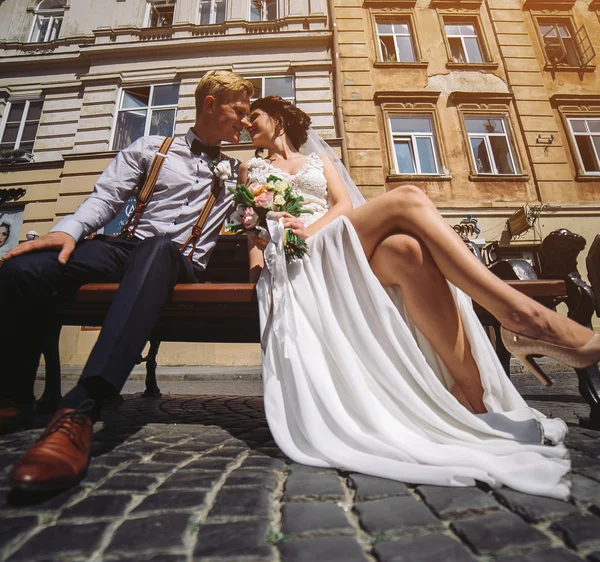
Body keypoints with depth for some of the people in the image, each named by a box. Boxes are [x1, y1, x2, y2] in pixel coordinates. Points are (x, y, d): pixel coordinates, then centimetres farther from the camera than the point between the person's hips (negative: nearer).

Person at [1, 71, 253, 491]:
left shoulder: (239, 171, 24)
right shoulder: (151, 148, 19)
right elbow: (107, 197, 9)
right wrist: (70, 230, -10)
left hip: (181, 262, -1)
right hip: (129, 248, 2)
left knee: (157, 250, -39)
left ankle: (80, 410, -48)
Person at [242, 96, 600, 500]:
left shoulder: (321, 160, 31)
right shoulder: (251, 169, 31)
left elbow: (345, 203, 12)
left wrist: (312, 227, -9)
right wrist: (256, 258, -7)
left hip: (344, 251, 3)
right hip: (293, 260, -2)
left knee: (406, 250, -33)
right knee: (407, 200, -25)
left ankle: (471, 385, -28)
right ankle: (522, 313, -30)